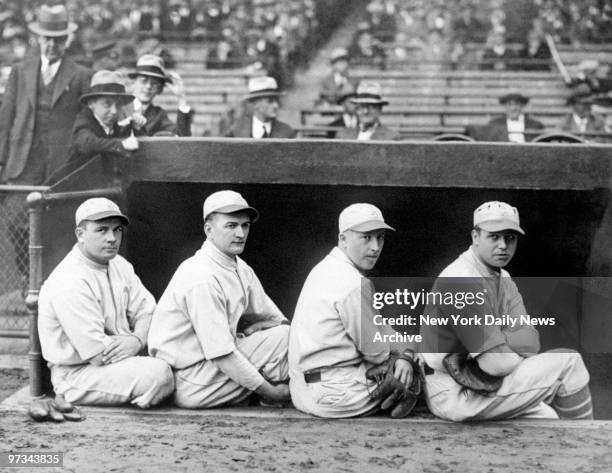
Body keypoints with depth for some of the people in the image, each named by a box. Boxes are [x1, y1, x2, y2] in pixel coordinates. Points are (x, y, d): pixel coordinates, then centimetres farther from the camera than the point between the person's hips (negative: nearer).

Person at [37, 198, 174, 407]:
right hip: (77, 374, -9)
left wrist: (137, 340, -16)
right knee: (158, 373, -28)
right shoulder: (69, 282, -23)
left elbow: (148, 311, 7)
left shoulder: (119, 265, 7)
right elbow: (99, 356, -24)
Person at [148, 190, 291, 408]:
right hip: (188, 383, -9)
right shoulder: (202, 278, -22)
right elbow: (221, 356, -23)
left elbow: (276, 319, 15)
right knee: (282, 339, -14)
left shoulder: (241, 269, 7)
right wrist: (270, 391, -17)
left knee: (282, 333, -3)